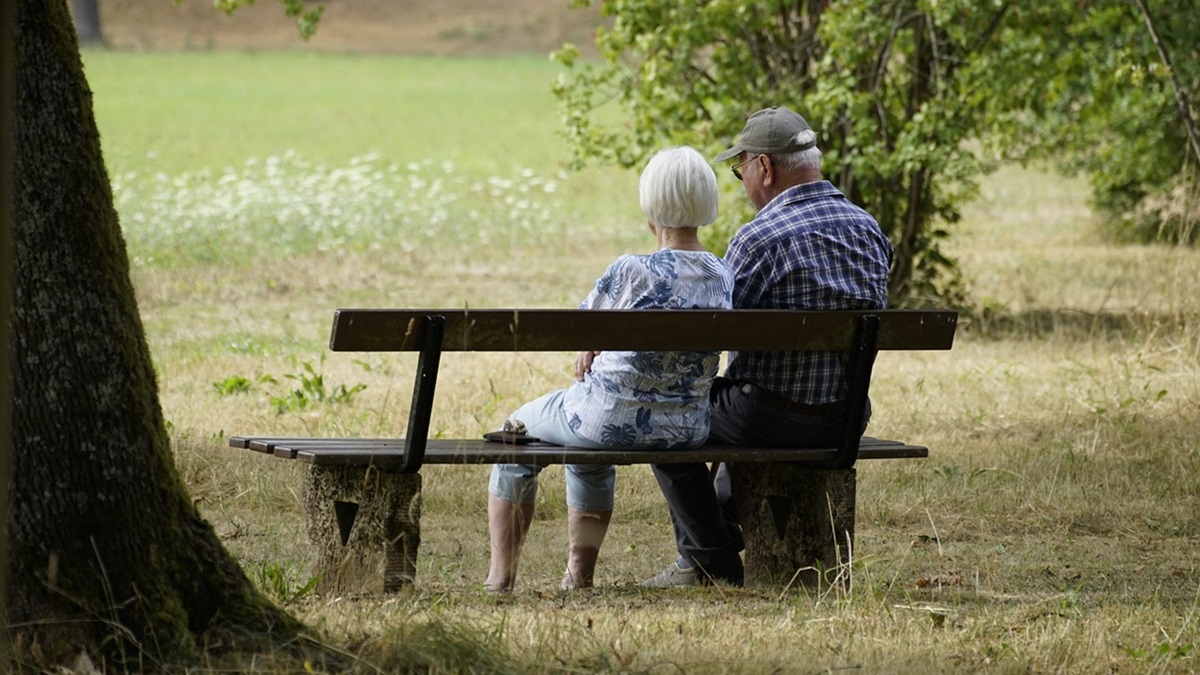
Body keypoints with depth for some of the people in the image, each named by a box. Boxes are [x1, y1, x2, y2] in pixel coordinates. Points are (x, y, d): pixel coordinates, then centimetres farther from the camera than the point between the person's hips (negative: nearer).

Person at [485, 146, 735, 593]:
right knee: (591, 452, 40)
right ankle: (579, 575, 41)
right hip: (688, 429, 6)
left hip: (613, 418, -6)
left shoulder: (632, 272, -22)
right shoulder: (723, 277, -4)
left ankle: (500, 577, 28)